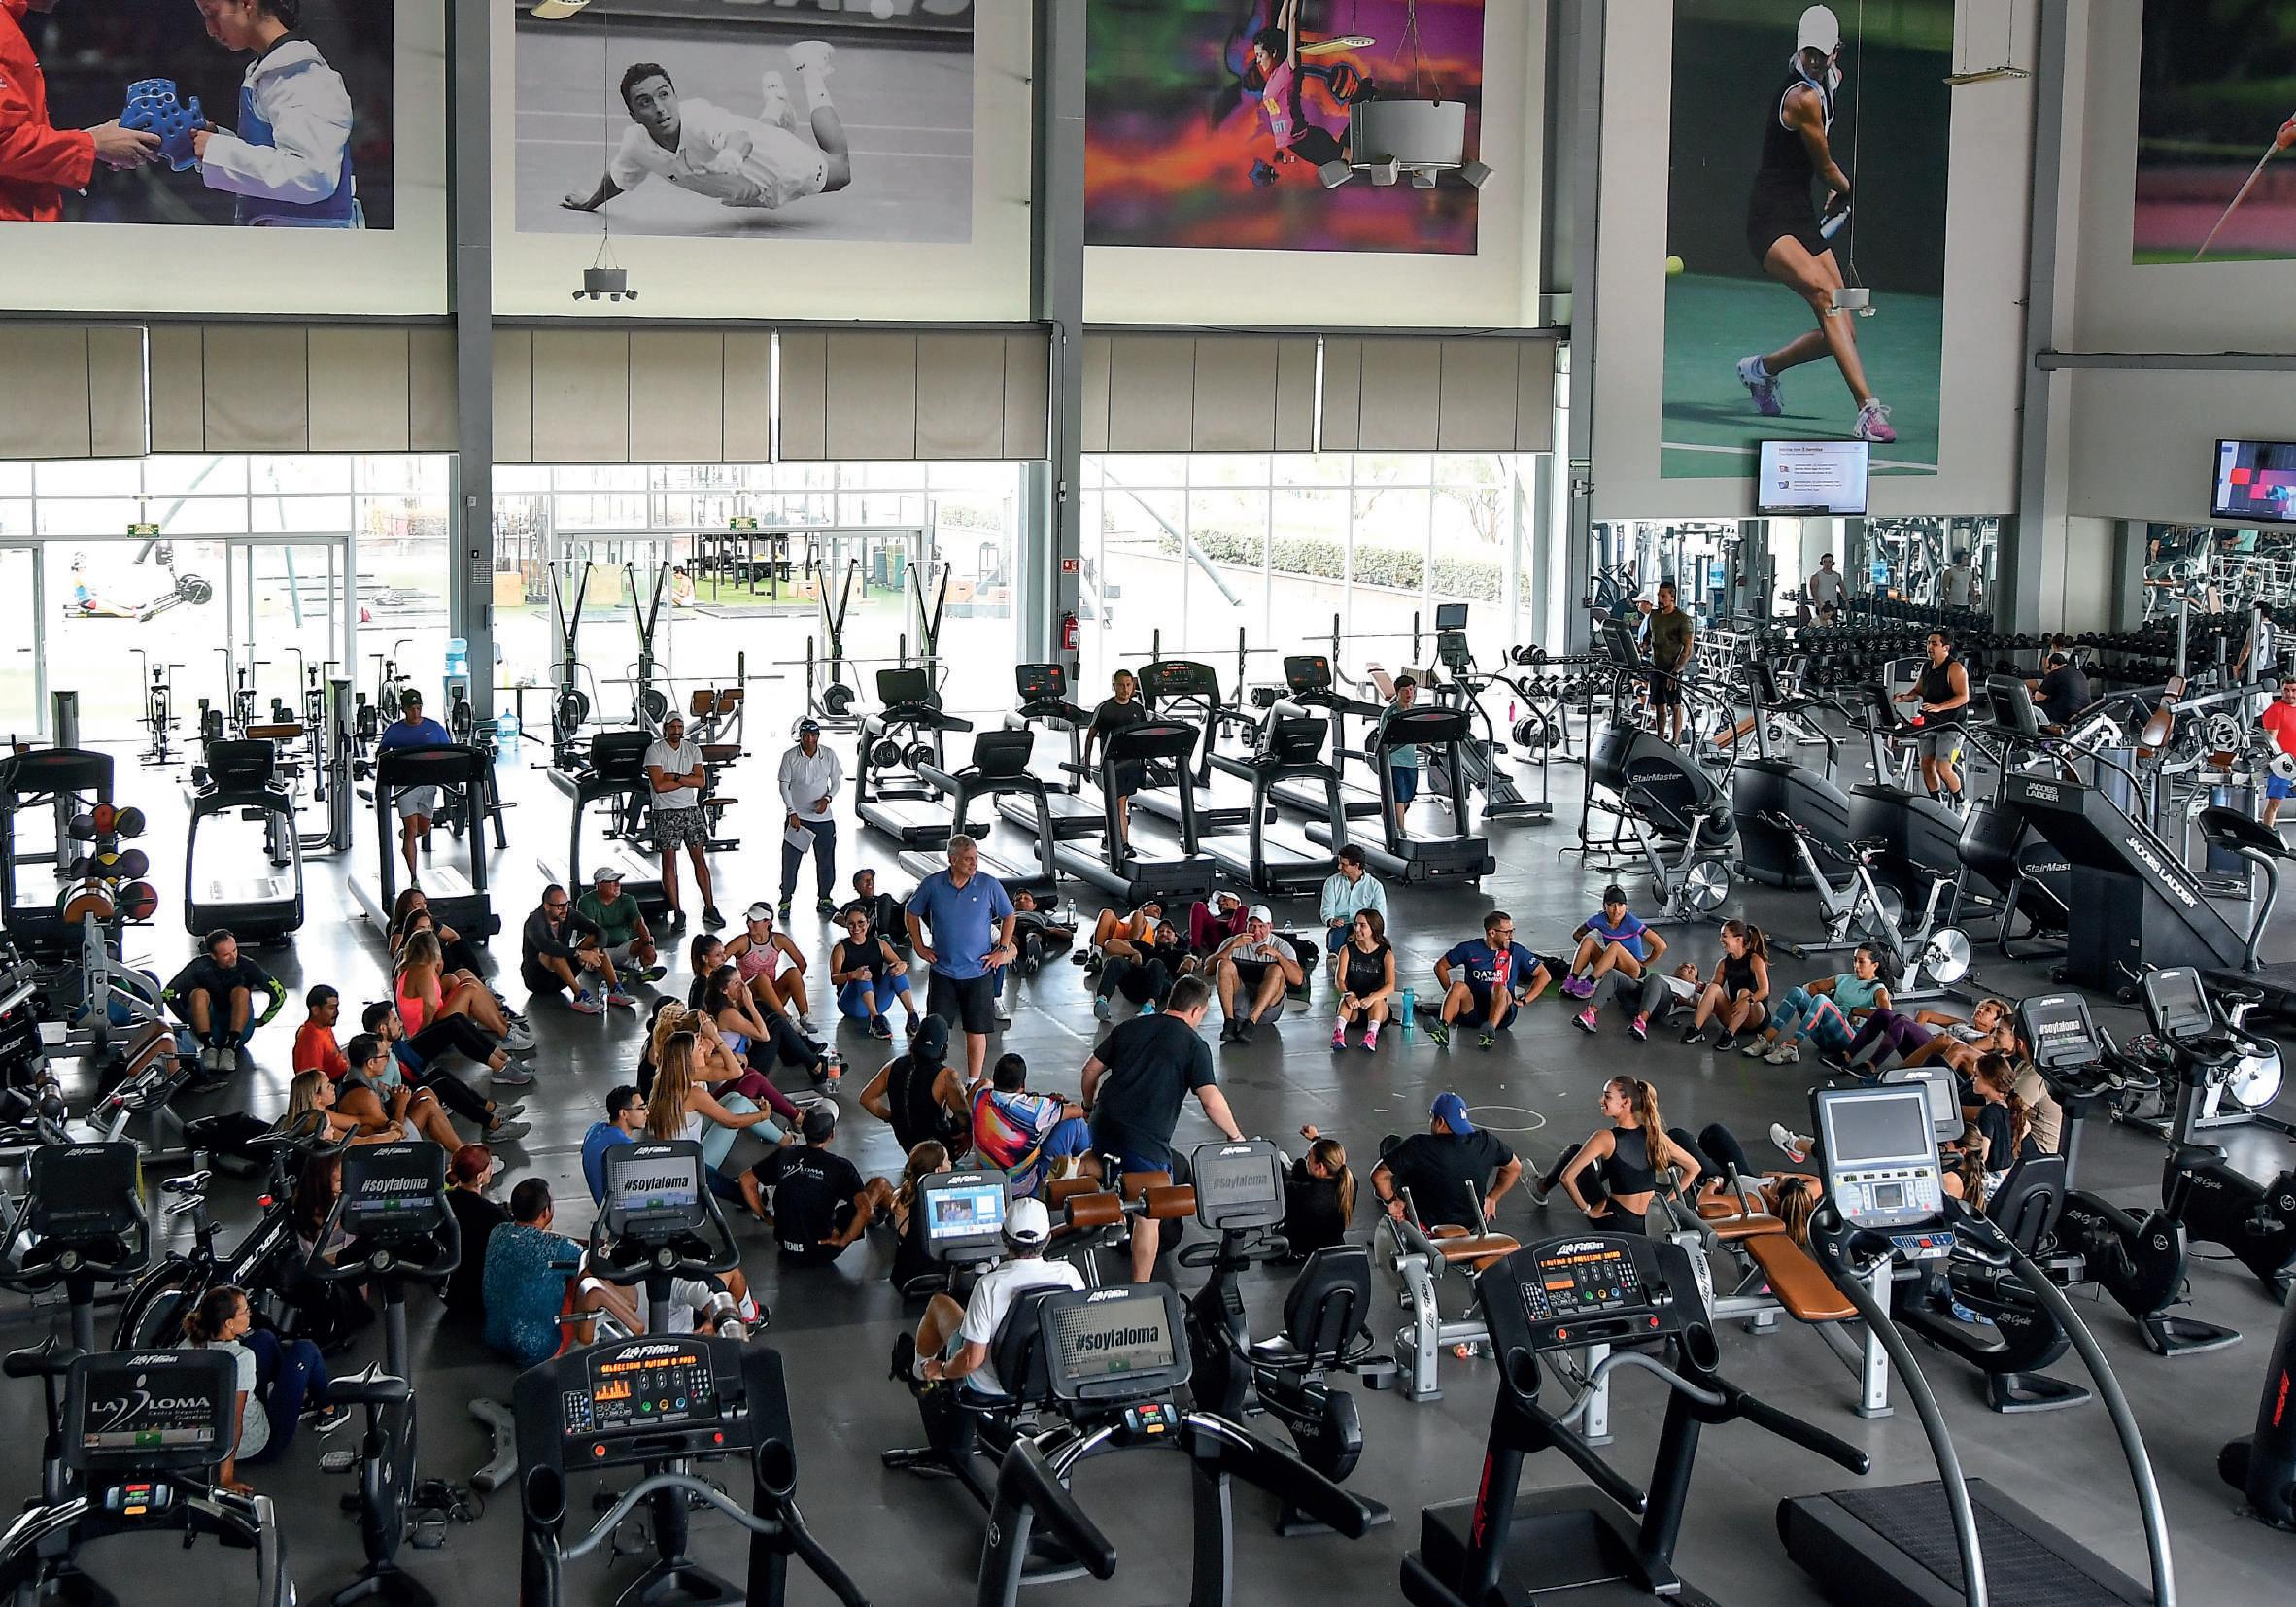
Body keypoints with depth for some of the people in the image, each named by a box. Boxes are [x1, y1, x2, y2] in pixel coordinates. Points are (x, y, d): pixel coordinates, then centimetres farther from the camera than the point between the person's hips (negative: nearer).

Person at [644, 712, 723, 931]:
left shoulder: (693, 749, 7)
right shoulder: (655, 751, -5)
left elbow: (701, 781, -4)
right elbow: (659, 785, -16)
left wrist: (674, 777, -14)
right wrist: (687, 779, -8)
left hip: (691, 809, 3)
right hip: (666, 812, -3)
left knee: (699, 858, 3)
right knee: (669, 861, -3)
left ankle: (709, 909, 7)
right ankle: (677, 912, 3)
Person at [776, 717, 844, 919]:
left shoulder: (828, 754, -1)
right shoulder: (790, 756, -8)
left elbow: (836, 781, 7)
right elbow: (784, 785, -6)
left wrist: (827, 798, -12)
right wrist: (792, 813, -13)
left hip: (823, 817, 2)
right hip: (797, 816, -2)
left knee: (826, 860, 8)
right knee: (790, 860, -2)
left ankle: (824, 899, 22)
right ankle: (786, 901, 7)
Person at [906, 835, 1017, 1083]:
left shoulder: (989, 885, -7)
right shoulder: (932, 884, -5)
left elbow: (1008, 916, 7)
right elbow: (912, 913, 11)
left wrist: (1002, 950, 1)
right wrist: (919, 946, 6)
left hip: (978, 972, 0)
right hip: (943, 971, 0)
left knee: (976, 1030, 6)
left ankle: (974, 1082, 19)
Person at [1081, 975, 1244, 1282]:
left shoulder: (1131, 1027, 14)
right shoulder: (1193, 1044, -1)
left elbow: (1091, 1070, 17)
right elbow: (1211, 1100, -9)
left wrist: (1090, 1107, 32)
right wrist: (1235, 1135, 4)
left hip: (1105, 1127, 5)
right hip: (1147, 1140, -5)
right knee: (1149, 1216, 2)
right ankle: (1140, 1290, 0)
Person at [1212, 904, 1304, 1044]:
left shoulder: (1281, 946, 5)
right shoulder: (1233, 942, 8)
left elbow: (1298, 979, -11)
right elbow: (1209, 969, -7)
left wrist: (1276, 954, -21)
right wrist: (1232, 946, -17)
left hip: (1269, 1005, -1)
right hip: (1238, 1004, 1)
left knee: (1276, 970, -26)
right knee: (1225, 964, -20)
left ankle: (1251, 1023, -36)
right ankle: (1229, 1022, -31)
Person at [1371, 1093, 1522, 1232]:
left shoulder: (1418, 1146, -28)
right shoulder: (1486, 1142, -17)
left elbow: (1378, 1175, -27)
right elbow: (1515, 1168, 0)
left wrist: (1391, 1201, -9)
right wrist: (1492, 1198, 11)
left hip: (1426, 1227, -3)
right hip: (1471, 1225, 4)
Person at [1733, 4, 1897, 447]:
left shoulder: (1830, 81, 10)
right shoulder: (1803, 98, -17)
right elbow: (1826, 168, -4)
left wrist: (1835, 189, 29)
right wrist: (1847, 189, 16)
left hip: (1803, 219, 9)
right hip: (1771, 222, -9)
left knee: (1842, 332, 4)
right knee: (1827, 293, -32)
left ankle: (1762, 368, 32)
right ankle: (1868, 409, -41)